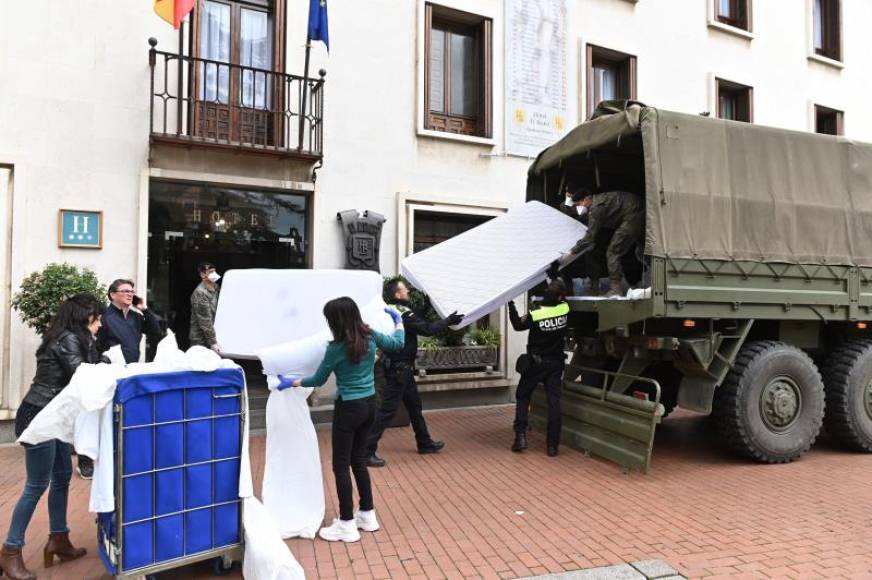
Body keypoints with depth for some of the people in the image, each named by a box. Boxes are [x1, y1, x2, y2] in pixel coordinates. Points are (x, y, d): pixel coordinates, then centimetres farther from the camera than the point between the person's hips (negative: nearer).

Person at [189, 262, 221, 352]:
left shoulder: (215, 287, 6)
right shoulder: (200, 293, -18)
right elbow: (205, 321, -20)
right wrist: (212, 342, -19)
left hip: (214, 333, 7)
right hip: (200, 339, -7)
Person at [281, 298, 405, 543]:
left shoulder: (336, 348, -17)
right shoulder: (371, 336, -2)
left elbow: (318, 380, -4)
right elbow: (397, 343, 16)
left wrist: (292, 382, 11)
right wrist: (398, 320, 33)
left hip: (349, 408, -7)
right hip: (369, 404, 7)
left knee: (341, 464, 6)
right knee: (358, 459, 19)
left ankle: (347, 525, 12)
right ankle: (367, 515, 28)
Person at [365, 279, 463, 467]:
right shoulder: (403, 313, -21)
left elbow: (419, 323, 14)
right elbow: (427, 329, -20)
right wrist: (448, 321, -9)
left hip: (401, 368, 10)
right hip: (398, 369, -10)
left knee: (414, 405, 20)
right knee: (388, 409, -6)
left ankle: (425, 443, 34)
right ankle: (367, 450, -1)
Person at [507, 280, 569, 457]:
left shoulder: (535, 314, -20)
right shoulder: (565, 309, -11)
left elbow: (517, 325, -2)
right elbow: (563, 299, 14)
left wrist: (511, 305, 4)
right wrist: (558, 283, 19)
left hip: (535, 363, -2)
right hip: (556, 363, 3)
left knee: (523, 397, 13)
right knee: (554, 401, 4)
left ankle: (520, 436, 4)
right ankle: (553, 445, 6)